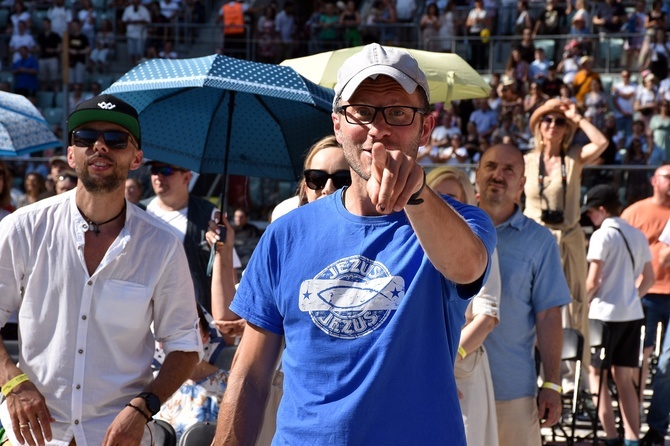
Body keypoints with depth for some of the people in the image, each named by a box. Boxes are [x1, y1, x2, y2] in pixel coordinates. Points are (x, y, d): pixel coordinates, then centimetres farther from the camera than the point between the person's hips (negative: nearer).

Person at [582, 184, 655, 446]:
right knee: (624, 377, 11)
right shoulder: (637, 235, 10)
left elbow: (593, 282, -14)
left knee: (597, 373, 3)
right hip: (633, 314, 7)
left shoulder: (602, 235, -11)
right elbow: (648, 279, 14)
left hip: (606, 314, -7)